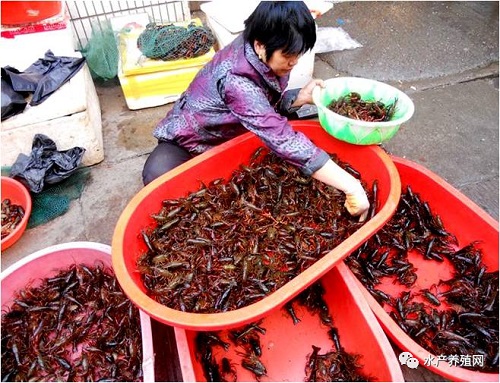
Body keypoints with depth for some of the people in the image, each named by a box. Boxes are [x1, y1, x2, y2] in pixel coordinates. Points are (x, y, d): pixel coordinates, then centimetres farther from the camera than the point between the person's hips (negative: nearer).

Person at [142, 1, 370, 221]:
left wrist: (300, 98, -22)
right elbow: (283, 140, -46)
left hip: (229, 134, 8)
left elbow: (267, 105, -1)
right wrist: (351, 187, -46)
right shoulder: (237, 80, -39)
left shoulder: (261, 56, -16)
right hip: (189, 141, -7)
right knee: (159, 179, -35)